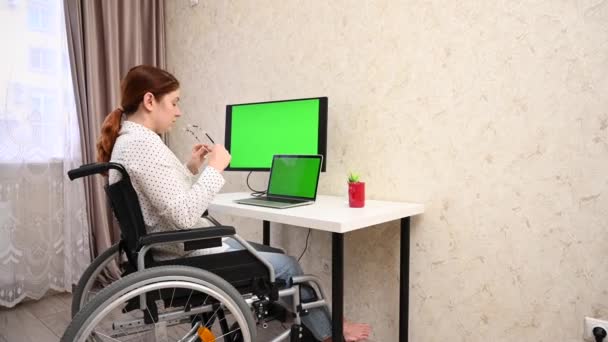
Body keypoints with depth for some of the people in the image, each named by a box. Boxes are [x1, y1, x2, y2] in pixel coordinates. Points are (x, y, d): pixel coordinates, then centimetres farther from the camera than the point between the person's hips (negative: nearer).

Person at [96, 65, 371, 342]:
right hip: (189, 256, -11)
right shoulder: (143, 143, -23)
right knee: (287, 266, 1)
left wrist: (191, 169, 5)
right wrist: (214, 168, -20)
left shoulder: (128, 141, 11)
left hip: (183, 248, 11)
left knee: (278, 258, 16)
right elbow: (184, 215, -29)